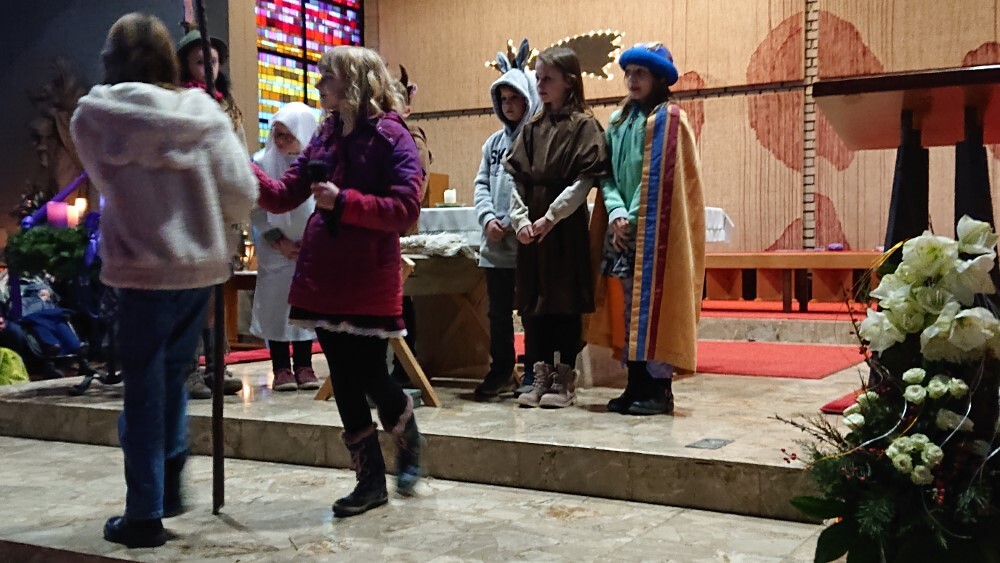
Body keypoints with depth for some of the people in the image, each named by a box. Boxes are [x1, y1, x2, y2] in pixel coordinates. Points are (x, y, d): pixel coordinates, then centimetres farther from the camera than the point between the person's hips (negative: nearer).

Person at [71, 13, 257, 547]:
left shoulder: (94, 114, -6)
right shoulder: (204, 111, -1)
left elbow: (108, 186, 5)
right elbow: (242, 193, -3)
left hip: (145, 268, -3)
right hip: (202, 264, 3)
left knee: (143, 391, 6)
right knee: (172, 379, 19)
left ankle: (144, 516, 12)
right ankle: (169, 489, 26)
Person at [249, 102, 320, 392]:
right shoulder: (262, 162, -6)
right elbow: (257, 211, -5)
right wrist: (279, 242, -9)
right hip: (275, 250, 0)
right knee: (276, 302, -1)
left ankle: (303, 365, 12)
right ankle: (281, 367, 7)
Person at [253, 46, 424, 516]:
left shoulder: (392, 137, -6)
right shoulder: (324, 138, 13)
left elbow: (405, 208, -16)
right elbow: (283, 197, 11)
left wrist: (343, 201, -22)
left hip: (370, 280, -6)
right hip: (323, 276, 6)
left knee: (369, 374, -3)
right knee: (342, 379, 7)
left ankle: (408, 440, 30)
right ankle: (370, 480, 19)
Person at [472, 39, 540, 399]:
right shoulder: (494, 142, 15)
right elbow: (482, 184, 13)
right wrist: (487, 218, -4)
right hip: (496, 245, 6)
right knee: (498, 311, 13)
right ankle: (500, 371, 25)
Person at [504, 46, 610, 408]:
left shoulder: (583, 125, -2)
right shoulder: (532, 128, 13)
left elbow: (584, 180, -10)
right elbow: (517, 177, 8)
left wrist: (551, 217, -15)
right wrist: (520, 218, -6)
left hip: (566, 227, -5)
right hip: (531, 228, 5)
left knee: (566, 300, 0)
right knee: (533, 300, 7)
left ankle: (564, 380, 8)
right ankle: (538, 375, 15)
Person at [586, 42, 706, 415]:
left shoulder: (669, 120, -4)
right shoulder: (619, 120, 16)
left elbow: (661, 180, -11)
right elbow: (608, 172, 9)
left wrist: (634, 219, -13)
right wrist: (616, 213, -7)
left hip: (655, 231, -7)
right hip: (623, 229, 7)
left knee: (652, 305, -6)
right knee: (628, 307, 7)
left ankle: (659, 389, 0)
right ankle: (637, 385, 14)